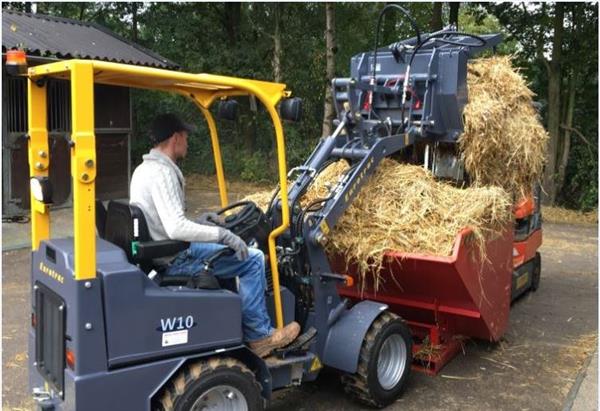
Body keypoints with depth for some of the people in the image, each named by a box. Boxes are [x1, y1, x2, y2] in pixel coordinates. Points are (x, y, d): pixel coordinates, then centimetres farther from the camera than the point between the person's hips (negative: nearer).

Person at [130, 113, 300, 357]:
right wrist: (222, 233, -24)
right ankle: (258, 336, 2)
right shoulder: (162, 173, -21)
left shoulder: (143, 170, 11)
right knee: (252, 259, -9)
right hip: (174, 260, -10)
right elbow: (177, 229, -31)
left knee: (228, 248, 27)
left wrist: (197, 223, 16)